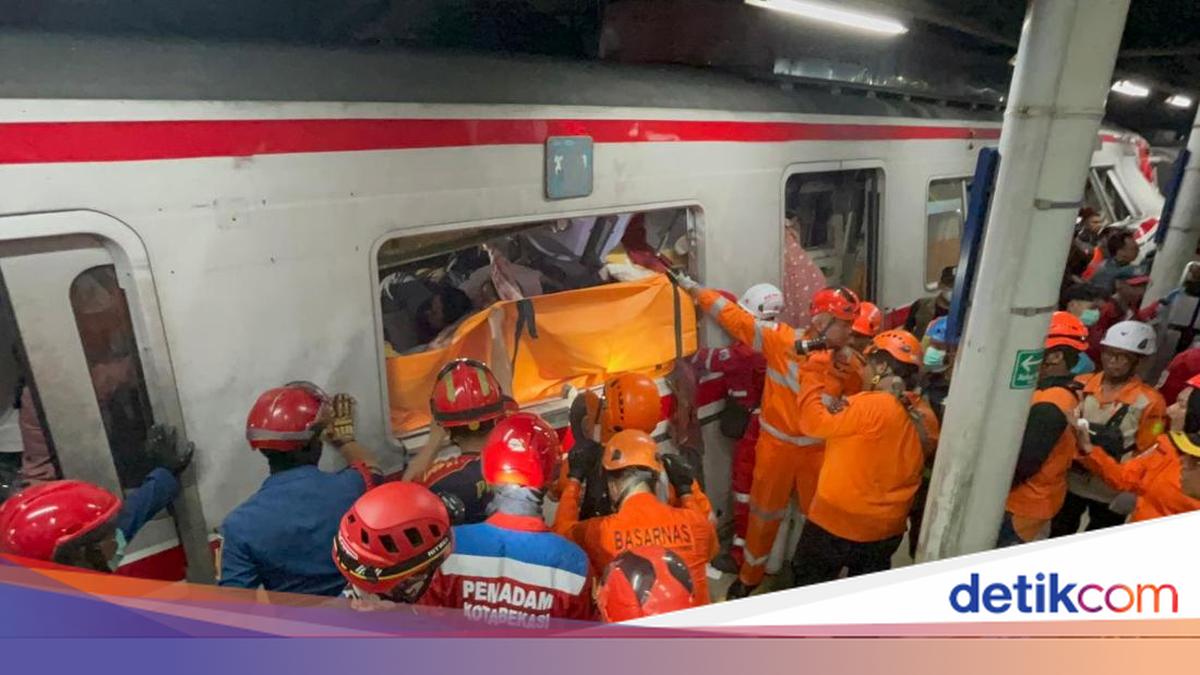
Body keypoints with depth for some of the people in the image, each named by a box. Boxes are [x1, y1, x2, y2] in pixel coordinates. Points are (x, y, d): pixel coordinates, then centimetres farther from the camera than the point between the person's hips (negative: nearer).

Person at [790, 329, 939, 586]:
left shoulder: (872, 406, -25)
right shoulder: (925, 417, -3)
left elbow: (814, 421, -20)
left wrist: (810, 372, -10)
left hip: (838, 523, -6)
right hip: (889, 529, 6)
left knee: (809, 590, 16)